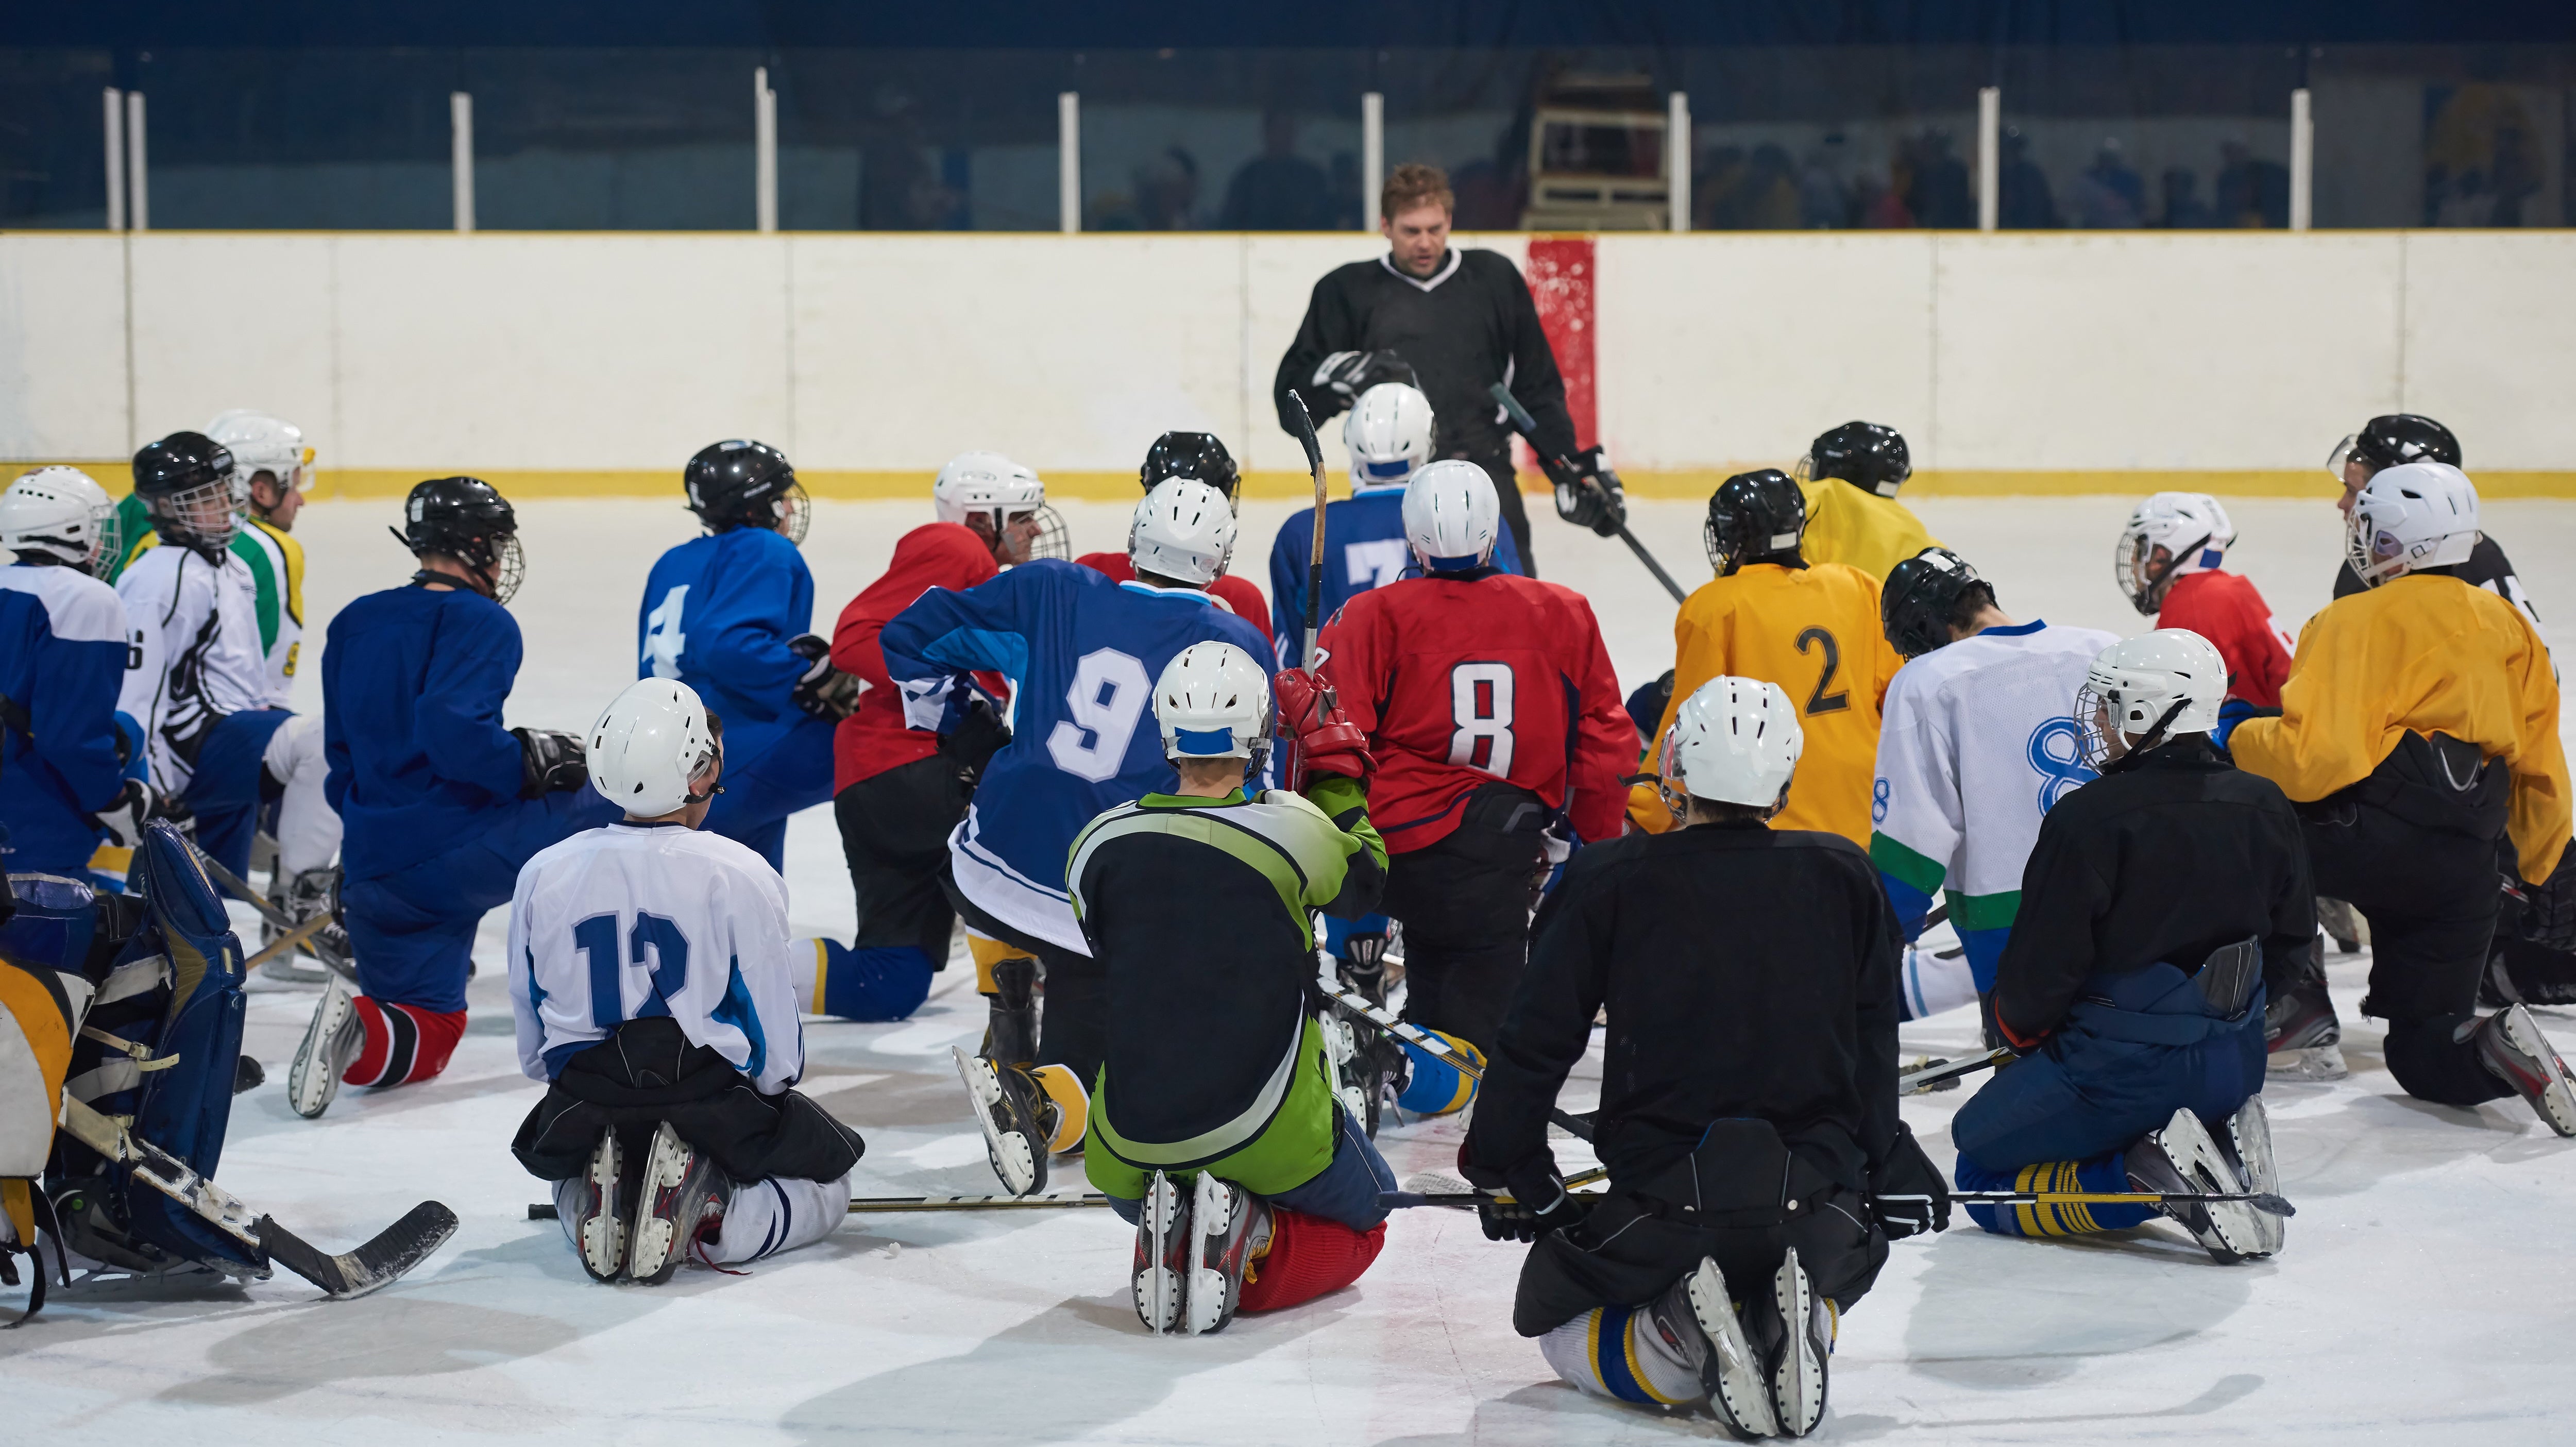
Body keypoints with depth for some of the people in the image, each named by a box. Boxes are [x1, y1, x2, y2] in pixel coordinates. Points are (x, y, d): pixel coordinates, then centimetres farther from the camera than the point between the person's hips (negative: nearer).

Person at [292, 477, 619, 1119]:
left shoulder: (353, 623, 15)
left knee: (427, 1038, 18)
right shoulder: (481, 622, -8)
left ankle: (356, 1023, -17)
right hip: (459, 846, -7)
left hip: (375, 868, 7)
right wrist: (532, 761, -10)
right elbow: (452, 733, -25)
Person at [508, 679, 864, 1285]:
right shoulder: (739, 875, -13)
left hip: (585, 1109, 4)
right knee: (824, 1188, 22)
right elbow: (778, 1051, -7)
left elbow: (534, 1050, 7)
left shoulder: (542, 874, -2)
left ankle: (595, 1197, -1)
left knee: (569, 1184, 38)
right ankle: (711, 1221, -11)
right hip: (712, 1099, -4)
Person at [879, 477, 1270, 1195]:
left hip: (990, 876, 3)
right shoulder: (1241, 647, -1)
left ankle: (1009, 1030, 25)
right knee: (1078, 1079, 11)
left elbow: (912, 638, 9)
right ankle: (1036, 1099, -23)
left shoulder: (1052, 593, 3)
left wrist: (958, 725, 23)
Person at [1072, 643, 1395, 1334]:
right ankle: (1253, 1250, -7)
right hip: (1265, 1138, -3)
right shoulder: (1295, 830, -14)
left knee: (1132, 1196, 38)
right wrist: (1334, 761, 16)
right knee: (1364, 1217, 26)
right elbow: (1364, 880, 9)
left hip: (1133, 1140, 3)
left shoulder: (1098, 845, -5)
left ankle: (1166, 1236, -1)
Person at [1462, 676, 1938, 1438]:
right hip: (1816, 1198, 3)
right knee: (1831, 1276, 37)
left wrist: (1511, 1166, 14)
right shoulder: (1842, 878, 4)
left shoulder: (1610, 882, -4)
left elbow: (1537, 1039, 0)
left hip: (1660, 1205, -2)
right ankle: (1802, 1326, -1)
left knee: (1555, 1324, 23)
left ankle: (1676, 1343, -10)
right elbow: (1875, 1053, 11)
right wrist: (1891, 1172, 24)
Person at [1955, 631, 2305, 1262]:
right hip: (2236, 1062, 7)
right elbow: (2293, 936, 12)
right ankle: (2219, 1143, 3)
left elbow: (2039, 967, -15)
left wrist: (2021, 1031, 7)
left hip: (2121, 1067, -7)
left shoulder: (2090, 818, -20)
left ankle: (2144, 1175, -13)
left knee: (1979, 1175, 11)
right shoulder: (2264, 809, 0)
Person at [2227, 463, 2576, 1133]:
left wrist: (2243, 741, 6)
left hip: (2367, 839, -6)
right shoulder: (2512, 629, 18)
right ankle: (2493, 1048, -17)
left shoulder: (2356, 621, -1)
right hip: (2462, 871, 6)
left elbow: (2315, 757, -13)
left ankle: (2291, 1002, 10)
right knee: (2426, 1052, 17)